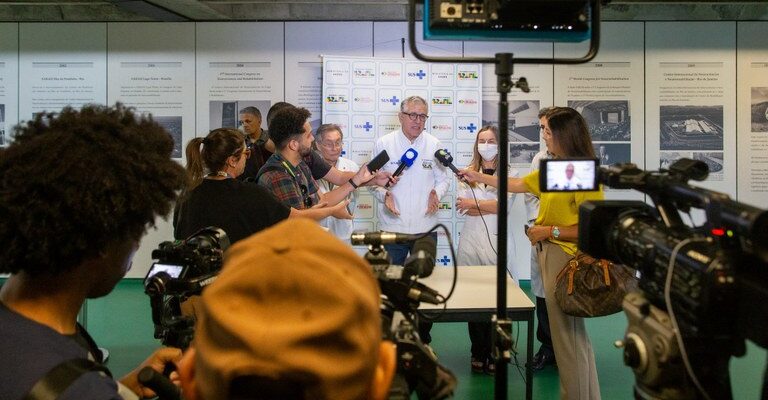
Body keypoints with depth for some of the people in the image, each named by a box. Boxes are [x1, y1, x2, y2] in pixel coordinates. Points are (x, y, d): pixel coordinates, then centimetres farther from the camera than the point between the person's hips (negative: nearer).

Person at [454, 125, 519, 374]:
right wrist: (492, 207, -8)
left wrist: (474, 204, -4)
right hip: (471, 241, 2)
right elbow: (463, 207, 0)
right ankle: (478, 353, 14)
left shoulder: (510, 174, 4)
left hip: (497, 241, -2)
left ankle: (494, 354, 8)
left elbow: (505, 206, -7)